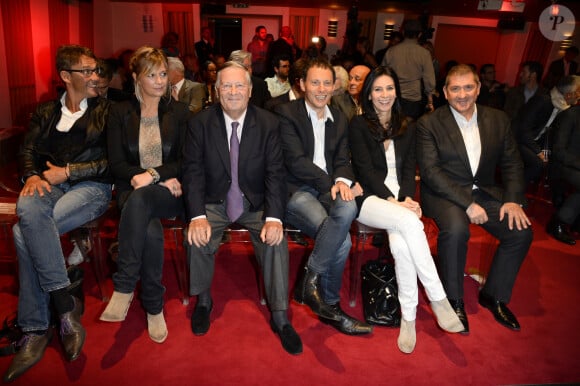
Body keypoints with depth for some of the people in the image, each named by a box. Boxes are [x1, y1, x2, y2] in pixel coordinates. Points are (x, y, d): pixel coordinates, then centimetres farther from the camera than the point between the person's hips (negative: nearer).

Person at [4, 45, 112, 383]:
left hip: (91, 187, -4)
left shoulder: (106, 111, 9)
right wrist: (32, 175, -8)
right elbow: (29, 150, 13)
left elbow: (111, 161, 0)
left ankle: (37, 328, -17)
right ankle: (65, 304, -26)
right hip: (51, 187, 4)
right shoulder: (46, 113, 21)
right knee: (27, 208, -32)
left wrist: (67, 171, -8)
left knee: (25, 234, -27)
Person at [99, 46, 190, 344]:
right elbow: (116, 165, 2)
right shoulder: (120, 113, 11)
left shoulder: (179, 112, 11)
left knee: (139, 200, -37)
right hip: (132, 190, 1)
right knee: (151, 231, -34)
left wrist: (153, 174, -17)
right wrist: (164, 176, -12)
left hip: (171, 193, -1)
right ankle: (154, 308, -20)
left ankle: (123, 288, -29)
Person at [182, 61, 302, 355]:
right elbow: (193, 171, -8)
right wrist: (198, 216, -24)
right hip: (214, 202, 1)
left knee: (276, 239, -24)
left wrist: (274, 218, -23)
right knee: (197, 238, -25)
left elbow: (275, 173, -9)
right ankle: (203, 301, 4)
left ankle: (280, 316, -8)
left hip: (256, 203, 0)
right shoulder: (200, 123, -3)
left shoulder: (269, 123, -4)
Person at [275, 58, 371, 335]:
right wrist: (329, 183, -12)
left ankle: (310, 278, -13)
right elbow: (295, 161, -11)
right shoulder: (286, 113, -1)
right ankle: (330, 305, -4)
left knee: (348, 208, -31)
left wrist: (342, 181, -11)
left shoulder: (340, 120, 18)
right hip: (295, 190, -5)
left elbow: (342, 160, 12)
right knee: (342, 240, -28)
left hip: (328, 189, 5)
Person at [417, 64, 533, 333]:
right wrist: (467, 203, -21)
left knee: (521, 231, -16)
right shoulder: (429, 124, -6)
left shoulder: (498, 120, 8)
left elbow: (512, 164, 10)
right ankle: (453, 300, -10)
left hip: (485, 192, 5)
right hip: (444, 193, -4)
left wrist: (513, 200, -8)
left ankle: (494, 295, 7)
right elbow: (430, 171, -14)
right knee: (456, 229, -33)